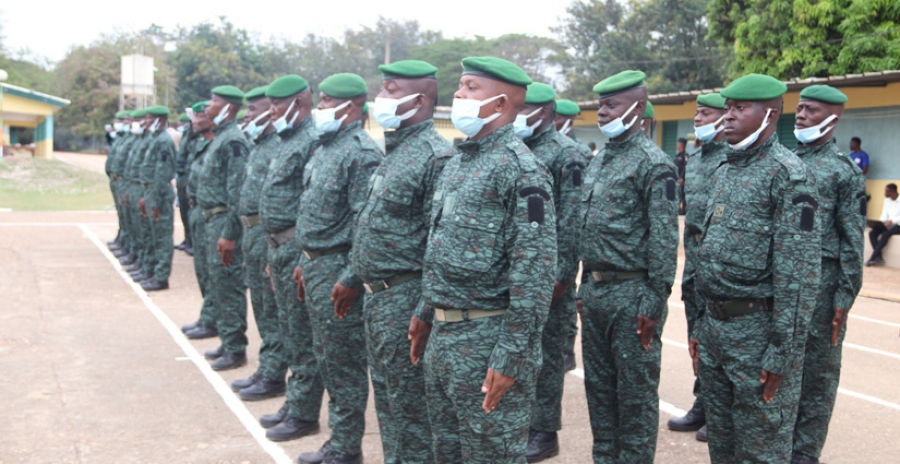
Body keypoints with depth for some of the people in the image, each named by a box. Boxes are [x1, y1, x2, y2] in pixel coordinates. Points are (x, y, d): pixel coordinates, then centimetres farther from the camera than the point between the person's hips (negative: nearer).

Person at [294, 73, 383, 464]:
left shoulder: (362, 153, -16)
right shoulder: (324, 147, 14)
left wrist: (350, 278, -23)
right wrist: (305, 262, 18)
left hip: (337, 271, -10)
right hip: (315, 266, 10)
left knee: (344, 363, 1)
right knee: (326, 359, 17)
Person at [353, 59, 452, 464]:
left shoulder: (435, 155, -17)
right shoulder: (395, 150, 13)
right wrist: (355, 279, 20)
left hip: (404, 299, -10)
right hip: (376, 295, 10)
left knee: (409, 402, 1)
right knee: (386, 398, 18)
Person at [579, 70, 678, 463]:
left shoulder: (653, 163, -12)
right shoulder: (598, 160, 13)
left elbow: (664, 240, -15)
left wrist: (654, 303, -18)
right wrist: (586, 285, 15)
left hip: (631, 295, -8)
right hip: (594, 290, 8)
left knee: (636, 390, 4)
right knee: (598, 386, 15)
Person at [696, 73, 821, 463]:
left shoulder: (789, 175, -13)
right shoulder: (723, 172, 13)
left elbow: (800, 271, -17)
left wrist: (783, 351, -20)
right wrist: (703, 321, 17)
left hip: (757, 329, -8)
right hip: (714, 325, 8)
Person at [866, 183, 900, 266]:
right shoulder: (887, 200, 11)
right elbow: (884, 215, 9)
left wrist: (891, 221, -31)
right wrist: (880, 221, -11)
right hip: (888, 224, 7)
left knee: (885, 234, -33)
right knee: (872, 233, -18)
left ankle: (873, 257, -27)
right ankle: (879, 257, -22)